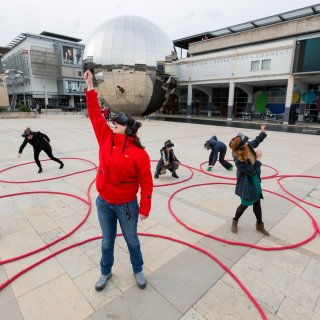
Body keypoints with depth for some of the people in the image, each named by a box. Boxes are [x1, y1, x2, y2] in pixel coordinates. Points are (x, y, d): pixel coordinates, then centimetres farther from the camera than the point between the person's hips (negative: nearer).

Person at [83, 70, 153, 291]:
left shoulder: (139, 153, -20)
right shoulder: (106, 138, -6)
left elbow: (146, 182, -14)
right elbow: (96, 115, -4)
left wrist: (144, 208, -10)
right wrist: (90, 87, -6)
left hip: (126, 205, -4)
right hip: (103, 203, 4)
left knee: (132, 240, 19)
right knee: (107, 241, 22)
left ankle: (138, 271, 45)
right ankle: (106, 272, 47)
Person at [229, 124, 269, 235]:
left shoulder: (248, 146, -11)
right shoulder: (239, 160, -34)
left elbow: (256, 142, 14)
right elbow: (252, 171, -25)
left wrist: (263, 132, 9)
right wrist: (258, 158, -20)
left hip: (255, 180, 7)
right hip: (246, 184, -7)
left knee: (257, 202, 18)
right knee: (245, 204, 9)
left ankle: (259, 224, 37)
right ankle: (235, 221, 36)